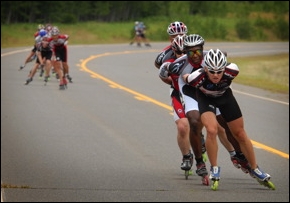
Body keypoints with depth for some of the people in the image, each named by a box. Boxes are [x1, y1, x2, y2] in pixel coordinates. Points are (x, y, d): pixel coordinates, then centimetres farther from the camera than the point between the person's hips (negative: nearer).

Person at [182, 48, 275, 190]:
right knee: (212, 130, -24)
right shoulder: (197, 77, -40)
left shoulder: (232, 71, -37)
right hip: (205, 97, -2)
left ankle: (255, 169, 23)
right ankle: (214, 168, -5)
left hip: (225, 96, 2)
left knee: (240, 134, 7)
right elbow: (183, 77, -17)